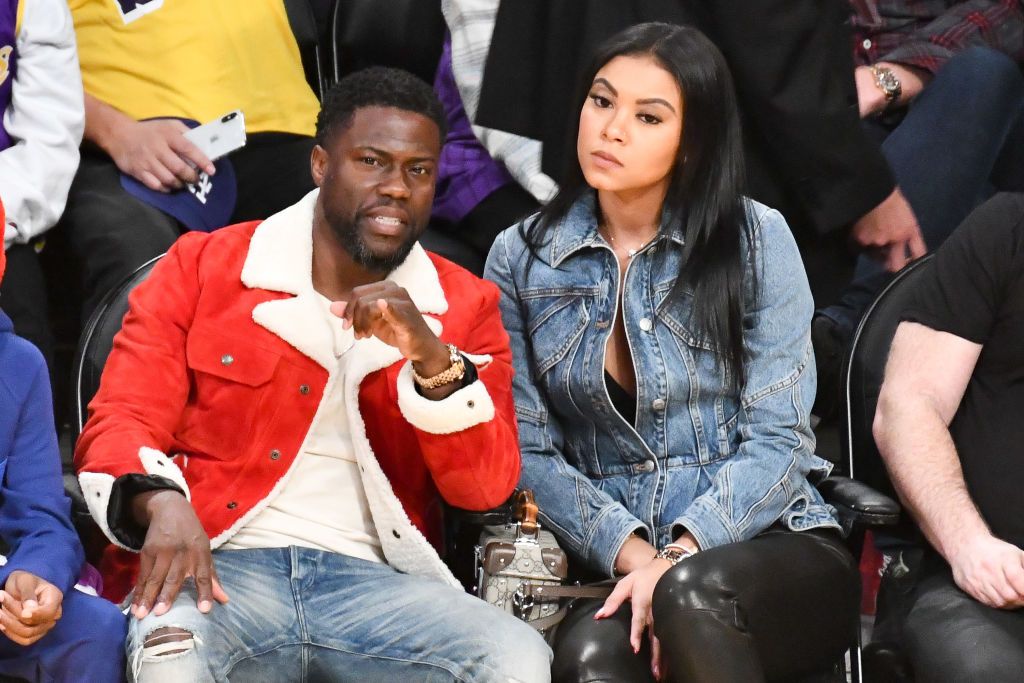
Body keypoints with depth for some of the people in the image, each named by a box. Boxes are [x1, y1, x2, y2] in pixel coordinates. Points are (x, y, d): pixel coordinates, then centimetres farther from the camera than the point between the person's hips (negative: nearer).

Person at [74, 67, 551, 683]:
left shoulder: (465, 306, 16)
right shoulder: (201, 268, 12)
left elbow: (488, 487, 6)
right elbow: (121, 423, 4)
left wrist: (430, 356, -12)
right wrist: (161, 504, -20)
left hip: (373, 581, 3)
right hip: (221, 566, -2)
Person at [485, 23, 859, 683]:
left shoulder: (755, 237, 1)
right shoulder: (521, 257, 7)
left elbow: (777, 440, -3)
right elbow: (528, 450, 3)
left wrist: (679, 559, -17)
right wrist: (632, 554, -13)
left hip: (771, 544, 0)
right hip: (612, 557, 0)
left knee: (695, 594, -36)